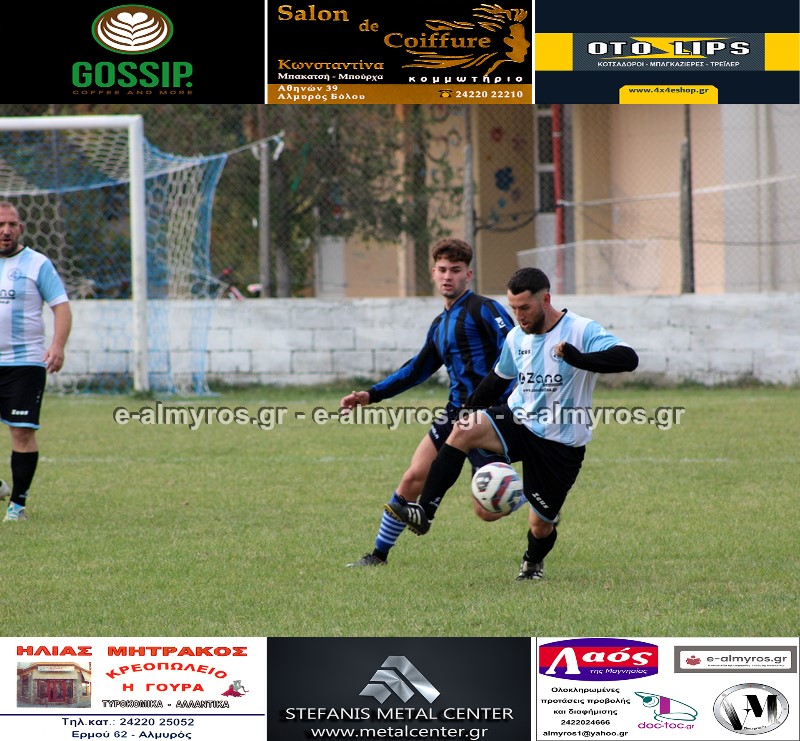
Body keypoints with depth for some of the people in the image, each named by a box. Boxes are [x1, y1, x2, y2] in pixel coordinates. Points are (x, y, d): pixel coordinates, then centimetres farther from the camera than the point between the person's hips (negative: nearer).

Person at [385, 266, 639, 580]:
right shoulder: (516, 337, 5)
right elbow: (499, 377, 23)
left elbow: (628, 359, -29)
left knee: (540, 526, 4)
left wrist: (576, 357, -39)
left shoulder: (581, 331, -15)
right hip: (518, 421, 4)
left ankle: (533, 562, 41)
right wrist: (468, 410, 18)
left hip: (560, 444, -4)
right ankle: (423, 511, -32)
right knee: (463, 430, -27)